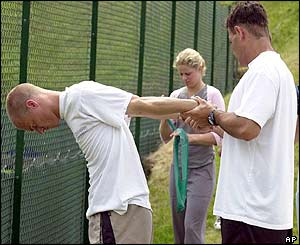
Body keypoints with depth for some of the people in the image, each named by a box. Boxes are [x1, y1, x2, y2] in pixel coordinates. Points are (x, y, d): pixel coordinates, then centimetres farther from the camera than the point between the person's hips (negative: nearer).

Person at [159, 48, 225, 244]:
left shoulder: (212, 94, -4)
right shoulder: (176, 95, 8)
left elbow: (219, 136, -10)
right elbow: (166, 137, 9)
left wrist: (191, 137, -24)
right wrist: (165, 117, -11)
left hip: (201, 169, -5)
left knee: (193, 227, -12)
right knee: (179, 228, 9)